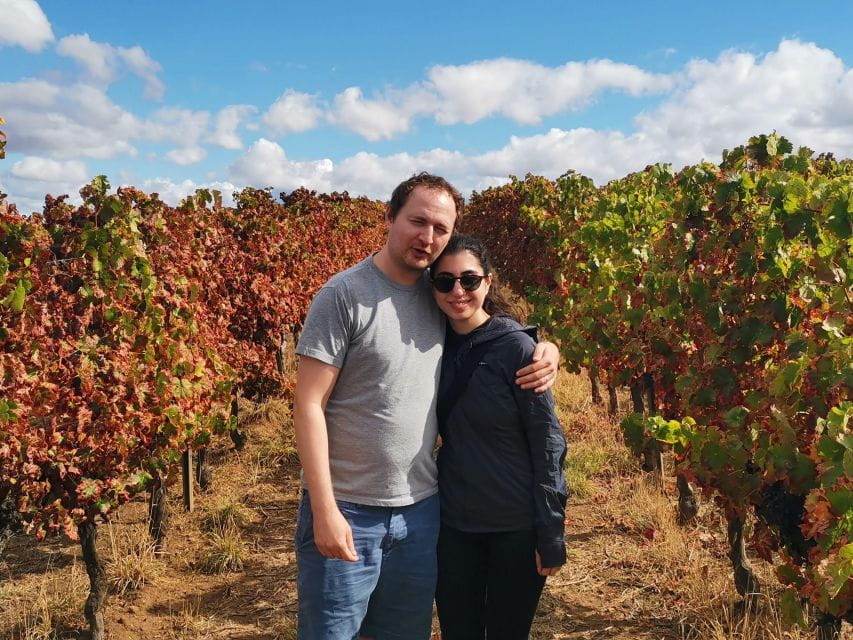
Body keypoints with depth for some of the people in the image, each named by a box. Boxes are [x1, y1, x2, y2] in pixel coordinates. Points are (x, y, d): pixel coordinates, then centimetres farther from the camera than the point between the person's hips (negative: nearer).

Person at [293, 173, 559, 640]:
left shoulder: (438, 295, 2)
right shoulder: (344, 295, -12)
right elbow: (309, 406, -14)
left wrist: (544, 349, -2)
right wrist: (325, 510, -18)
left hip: (421, 512, 5)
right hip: (348, 512, -5)